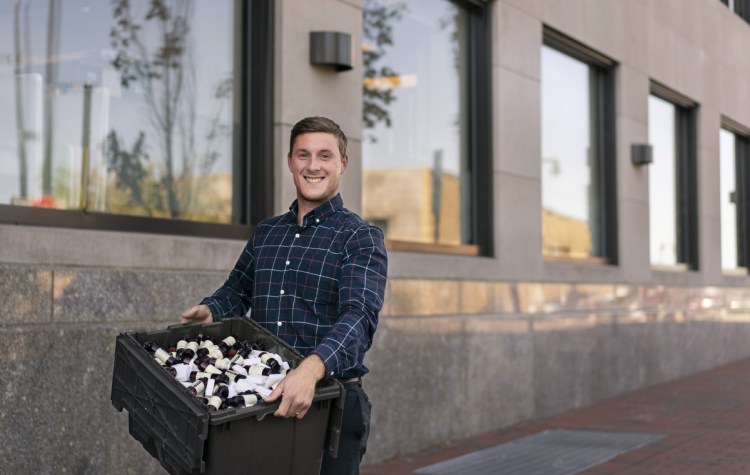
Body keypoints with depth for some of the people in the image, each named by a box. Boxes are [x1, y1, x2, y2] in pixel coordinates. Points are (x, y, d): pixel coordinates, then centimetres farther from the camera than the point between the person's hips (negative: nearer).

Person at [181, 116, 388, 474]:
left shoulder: (360, 238, -6)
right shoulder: (265, 233, 12)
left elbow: (359, 315, -21)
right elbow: (237, 290, 24)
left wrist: (311, 369, -38)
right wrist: (211, 311, 0)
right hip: (262, 399, 5)